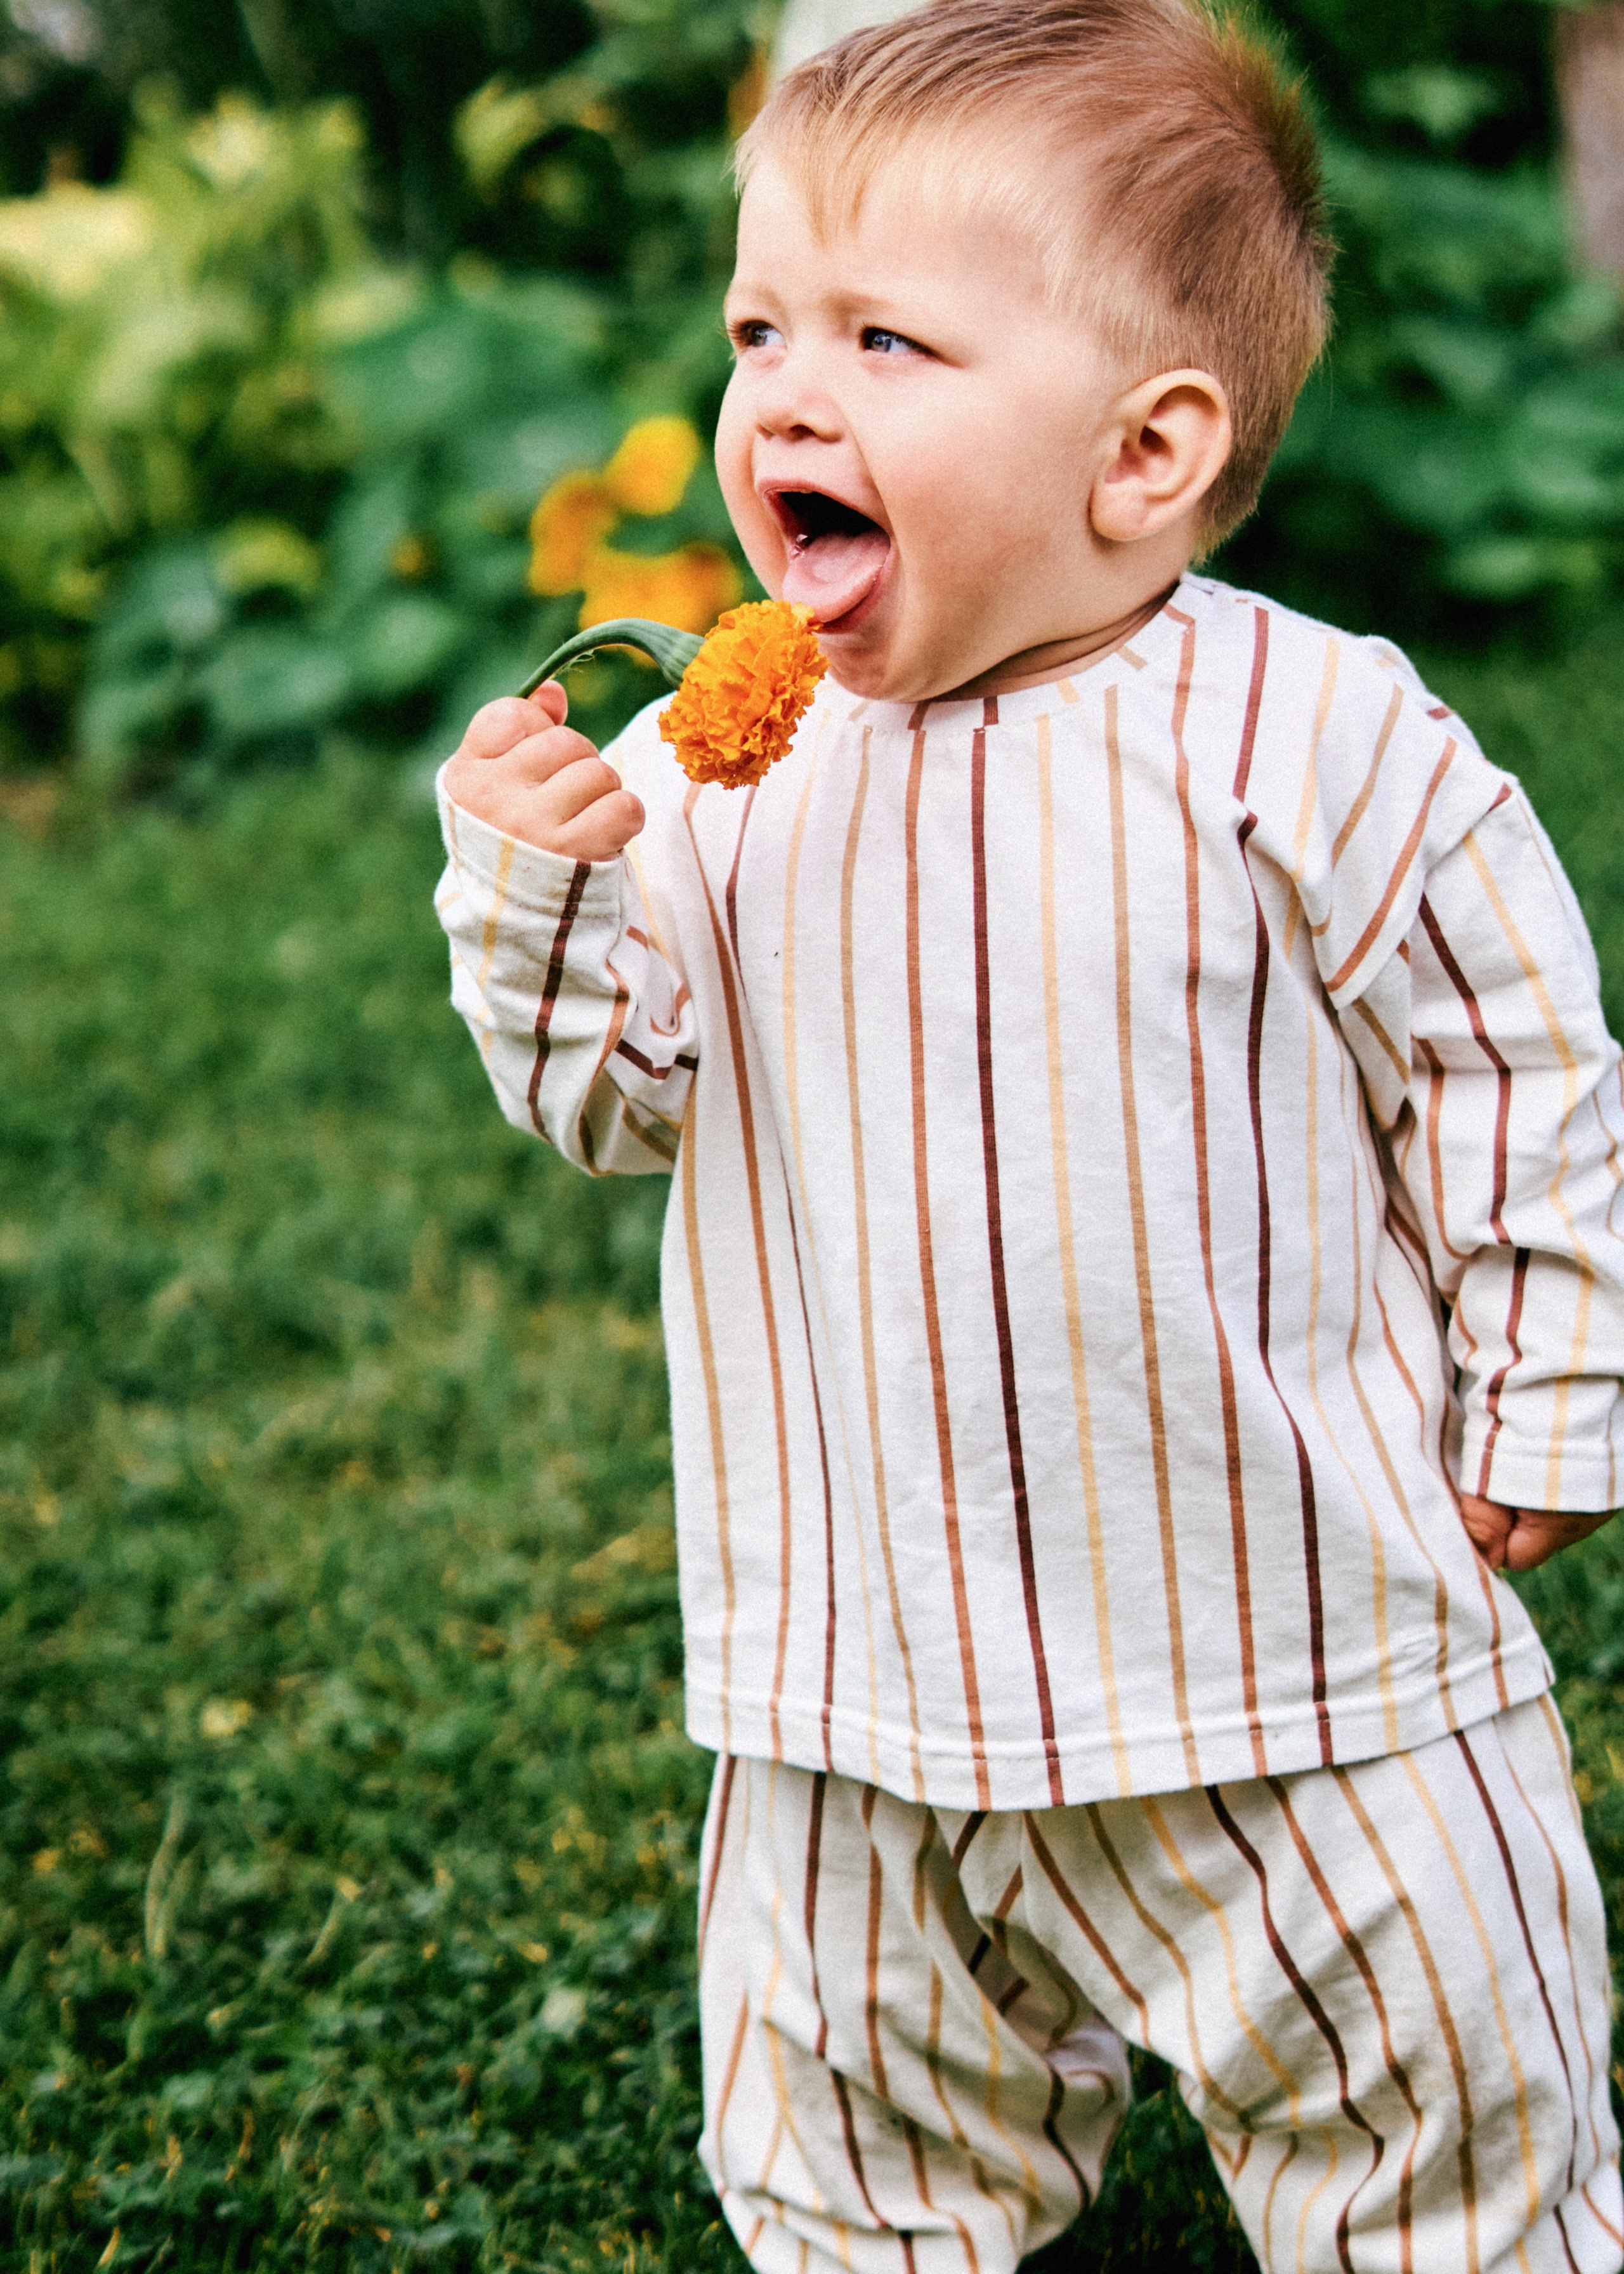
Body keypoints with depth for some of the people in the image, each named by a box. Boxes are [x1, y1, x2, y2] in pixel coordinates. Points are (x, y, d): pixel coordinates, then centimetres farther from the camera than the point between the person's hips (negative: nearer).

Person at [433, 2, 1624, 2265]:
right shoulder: (718, 769, -2)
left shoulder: (1312, 744, -14)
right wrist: (536, 894, -17)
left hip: (1287, 1666, -3)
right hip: (862, 1694, 4)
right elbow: (616, 1093, 2)